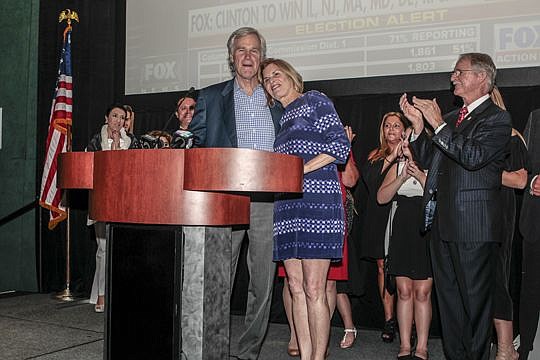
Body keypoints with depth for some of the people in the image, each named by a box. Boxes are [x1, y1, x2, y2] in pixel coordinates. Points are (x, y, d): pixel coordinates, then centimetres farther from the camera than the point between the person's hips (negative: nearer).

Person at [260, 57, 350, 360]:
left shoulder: (315, 101, 5)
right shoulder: (276, 117, 24)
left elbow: (341, 145, -5)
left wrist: (300, 170, -12)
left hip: (317, 201, -7)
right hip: (286, 206, 7)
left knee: (314, 289, -9)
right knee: (296, 287, 5)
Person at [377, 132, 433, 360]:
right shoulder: (397, 167, 12)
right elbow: (381, 197, 2)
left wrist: (420, 175, -15)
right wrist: (402, 178, -8)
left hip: (427, 232, -3)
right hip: (402, 232, 3)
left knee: (422, 292, -2)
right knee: (404, 291, 4)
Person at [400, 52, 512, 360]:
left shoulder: (497, 119, -5)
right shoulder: (451, 118, 18)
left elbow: (474, 156, -21)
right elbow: (428, 159, 16)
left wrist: (439, 124, -19)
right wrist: (419, 125, 2)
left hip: (474, 223, -8)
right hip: (442, 221, 8)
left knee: (475, 298, 0)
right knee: (448, 296, 14)